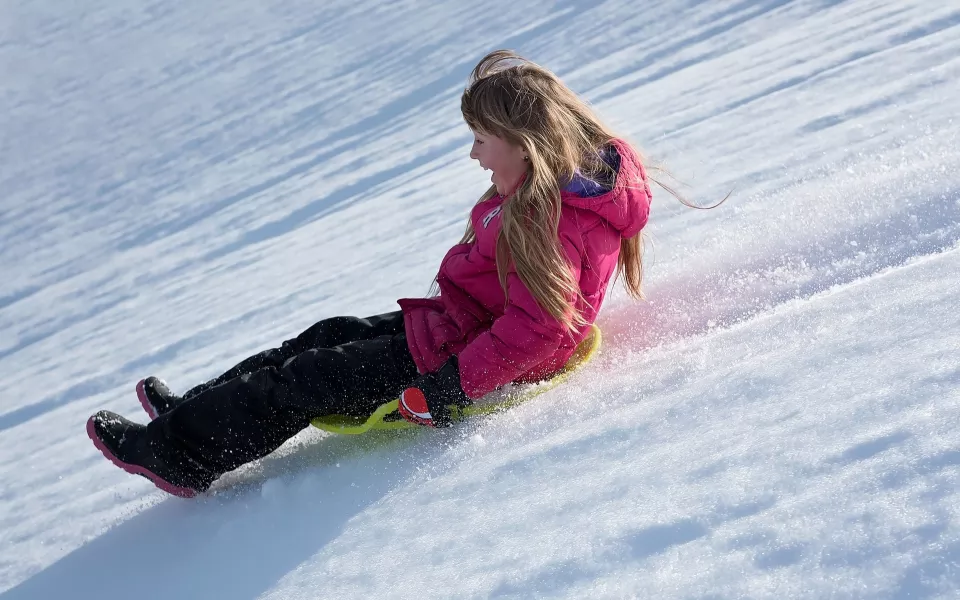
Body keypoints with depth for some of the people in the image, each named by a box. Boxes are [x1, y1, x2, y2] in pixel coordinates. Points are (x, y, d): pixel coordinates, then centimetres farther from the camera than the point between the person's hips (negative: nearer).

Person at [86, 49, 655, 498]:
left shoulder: (547, 221, -31)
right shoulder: (557, 185, 2)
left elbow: (535, 333, -36)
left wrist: (446, 388, -33)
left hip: (459, 355, -10)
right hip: (460, 329, 10)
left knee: (309, 377, -4)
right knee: (332, 335, 14)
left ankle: (181, 452, 9)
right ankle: (195, 409, 24)